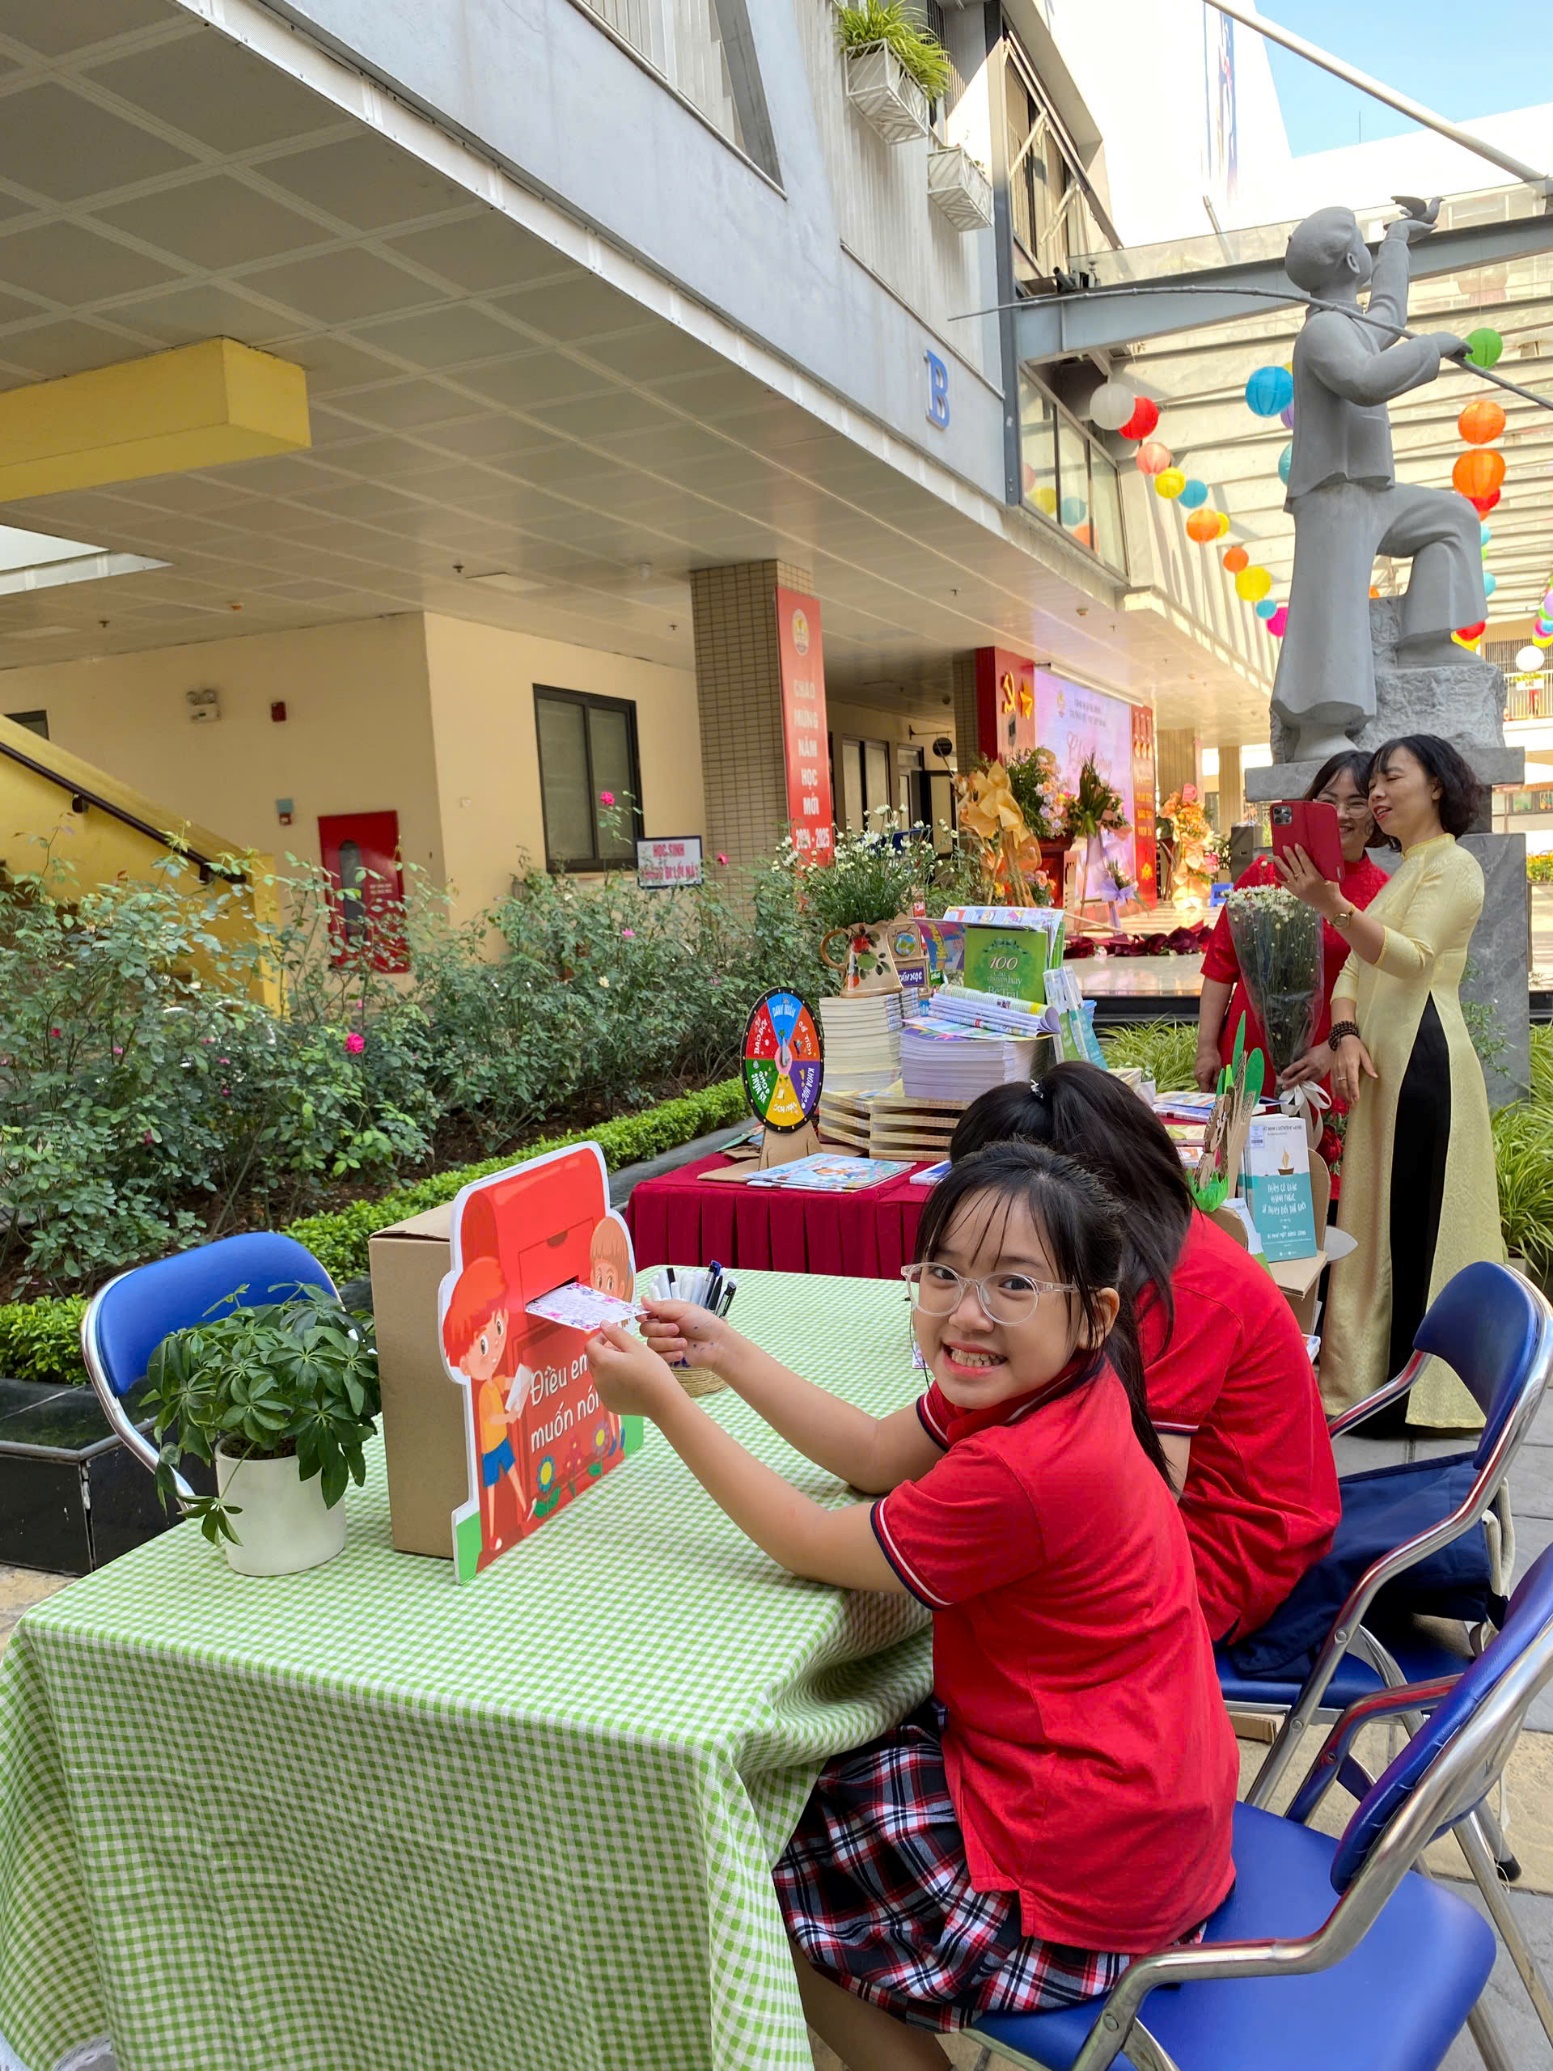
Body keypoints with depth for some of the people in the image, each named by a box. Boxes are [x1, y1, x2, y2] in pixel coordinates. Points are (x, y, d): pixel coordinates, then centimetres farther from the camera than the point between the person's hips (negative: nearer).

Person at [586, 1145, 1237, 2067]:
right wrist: (725, 1350, -2)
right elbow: (874, 1453, 3)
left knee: (746, 1873, 8)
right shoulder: (1038, 1386, -6)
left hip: (1083, 1877, -9)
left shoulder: (1023, 1472, -32)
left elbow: (811, 1543, -20)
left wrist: (664, 1400, -17)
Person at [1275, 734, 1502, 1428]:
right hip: (1383, 1060, 9)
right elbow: (1354, 965, 12)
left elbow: (1413, 958, -21)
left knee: (1418, 1224, -6)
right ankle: (1375, 1376, 18)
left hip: (1424, 1058, -9)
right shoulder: (1399, 872, 23)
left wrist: (1333, 907, -34)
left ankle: (1419, 1393, 1)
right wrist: (1345, 1034, -7)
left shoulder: (1453, 864, -4)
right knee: (1381, 1220, 10)